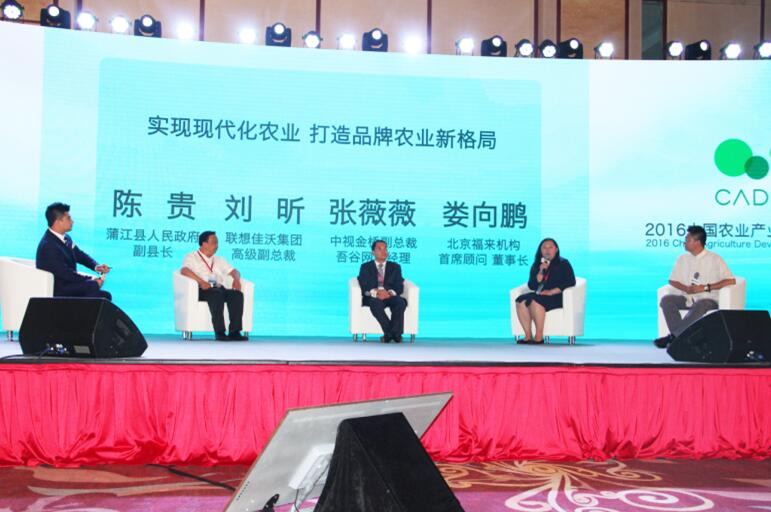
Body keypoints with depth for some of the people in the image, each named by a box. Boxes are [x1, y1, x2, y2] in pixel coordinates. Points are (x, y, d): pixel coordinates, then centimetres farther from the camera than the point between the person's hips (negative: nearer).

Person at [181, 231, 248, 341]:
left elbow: (233, 271, 26)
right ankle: (219, 332, -41)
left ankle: (234, 331, -34)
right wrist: (201, 281, -23)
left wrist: (236, 279, 0)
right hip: (202, 290, -5)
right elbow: (184, 270, -7)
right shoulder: (191, 257, 13)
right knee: (216, 294, -38)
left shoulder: (219, 260, 32)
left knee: (237, 294, -27)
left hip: (220, 289, 5)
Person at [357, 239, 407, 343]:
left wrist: (390, 292, -19)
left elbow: (399, 286, 5)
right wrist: (376, 292, -23)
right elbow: (364, 285, -1)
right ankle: (392, 333, -36)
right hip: (372, 298, -2)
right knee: (376, 303, -38)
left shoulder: (395, 267, 18)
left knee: (401, 302, -33)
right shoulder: (365, 267, 15)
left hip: (390, 296, 2)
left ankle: (390, 334, -31)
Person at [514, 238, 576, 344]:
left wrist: (551, 292, -16)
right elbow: (532, 286, 8)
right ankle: (528, 336, -27)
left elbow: (571, 282, -7)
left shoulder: (563, 264, 5)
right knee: (521, 300, -24)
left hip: (557, 297, -5)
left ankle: (539, 337, -33)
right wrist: (541, 272, -8)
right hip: (539, 295, 5)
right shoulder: (536, 265, 16)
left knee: (534, 301, -34)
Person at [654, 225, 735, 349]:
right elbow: (672, 280, 13)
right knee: (666, 300, -25)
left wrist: (705, 287, -16)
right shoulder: (682, 258, 12)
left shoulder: (714, 259, -1)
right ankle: (679, 337, -33)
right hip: (686, 297, 4)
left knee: (700, 306, -40)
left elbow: (731, 281, -9)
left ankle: (672, 336, -36)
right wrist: (686, 288, -9)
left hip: (707, 299, -4)